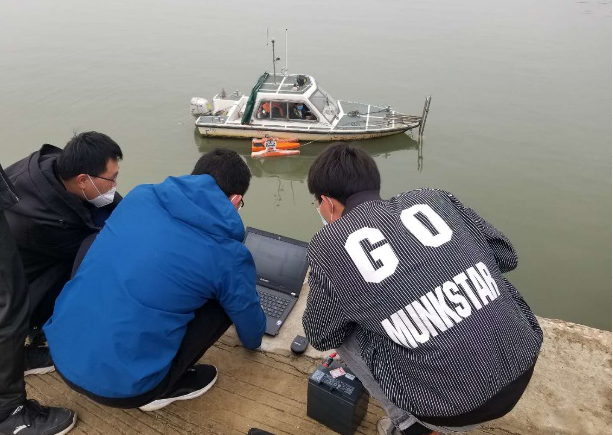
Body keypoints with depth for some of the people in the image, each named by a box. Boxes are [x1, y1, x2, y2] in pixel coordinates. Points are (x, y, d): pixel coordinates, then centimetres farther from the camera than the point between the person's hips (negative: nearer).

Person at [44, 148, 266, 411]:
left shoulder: (140, 196, 4)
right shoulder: (228, 256, -9)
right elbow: (252, 333, 9)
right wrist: (252, 341, 35)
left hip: (61, 353, 5)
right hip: (122, 384, -5)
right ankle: (165, 389, 15)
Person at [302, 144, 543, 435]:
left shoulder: (328, 245, -6)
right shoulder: (432, 199, 4)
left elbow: (321, 336, 6)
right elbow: (505, 256, 11)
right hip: (522, 363, 5)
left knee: (347, 334, 13)